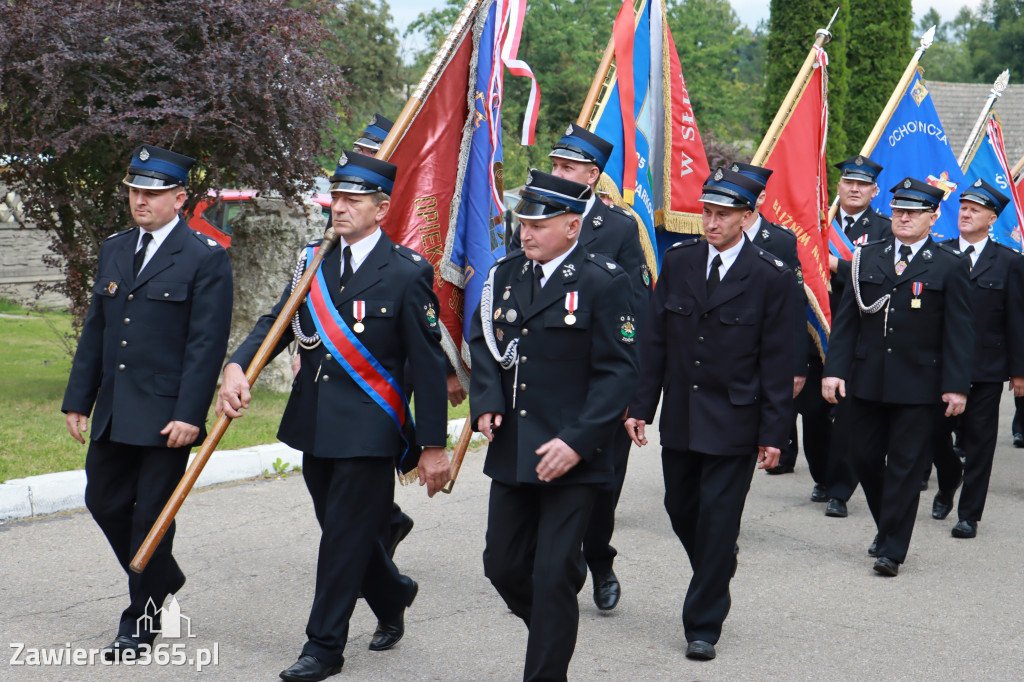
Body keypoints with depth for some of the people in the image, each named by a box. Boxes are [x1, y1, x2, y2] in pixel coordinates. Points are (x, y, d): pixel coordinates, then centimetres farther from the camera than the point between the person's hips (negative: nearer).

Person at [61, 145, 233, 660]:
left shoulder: (206, 259, -8)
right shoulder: (114, 250, 12)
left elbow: (207, 344, -13)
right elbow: (94, 330, 15)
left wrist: (189, 415, -18)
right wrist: (77, 399, 10)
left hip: (165, 415, -7)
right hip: (112, 413, 7)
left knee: (151, 515, 1)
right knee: (103, 501, 12)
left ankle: (140, 623, 15)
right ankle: (163, 579, 35)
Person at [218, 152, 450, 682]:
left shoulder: (407, 274, -9)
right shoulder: (314, 261, 8)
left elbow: (428, 365, -8)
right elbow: (277, 322, 4)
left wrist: (432, 445, -9)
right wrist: (237, 366, -17)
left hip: (368, 430, -6)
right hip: (315, 426, 6)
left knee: (346, 538, -1)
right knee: (343, 531, 18)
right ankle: (392, 598, 43)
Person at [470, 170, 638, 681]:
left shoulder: (603, 282, -10)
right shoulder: (505, 275, 7)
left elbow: (617, 373, -10)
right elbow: (481, 343, 17)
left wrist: (576, 442, -17)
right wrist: (486, 402, -1)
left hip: (571, 458, -6)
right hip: (510, 452, 6)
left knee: (553, 576, -4)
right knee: (503, 565, 14)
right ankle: (554, 636, 39)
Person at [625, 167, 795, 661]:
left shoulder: (771, 277, -7)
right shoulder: (677, 262, 3)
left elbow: (777, 361, -5)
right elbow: (654, 341, 7)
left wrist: (774, 432, -8)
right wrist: (641, 407, 3)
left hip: (733, 421, -4)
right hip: (679, 416, 4)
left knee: (718, 518, -1)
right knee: (681, 508, 13)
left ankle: (703, 625, 10)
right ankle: (715, 578, 40)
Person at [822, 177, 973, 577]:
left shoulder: (949, 266, -1)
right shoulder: (866, 258, 7)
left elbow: (959, 331, -3)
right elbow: (846, 319, 7)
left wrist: (956, 386, -9)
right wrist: (835, 369, -1)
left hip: (919, 386, -3)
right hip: (867, 381, 4)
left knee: (905, 466, 0)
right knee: (865, 458, 10)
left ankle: (892, 550, 7)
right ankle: (887, 526, 32)